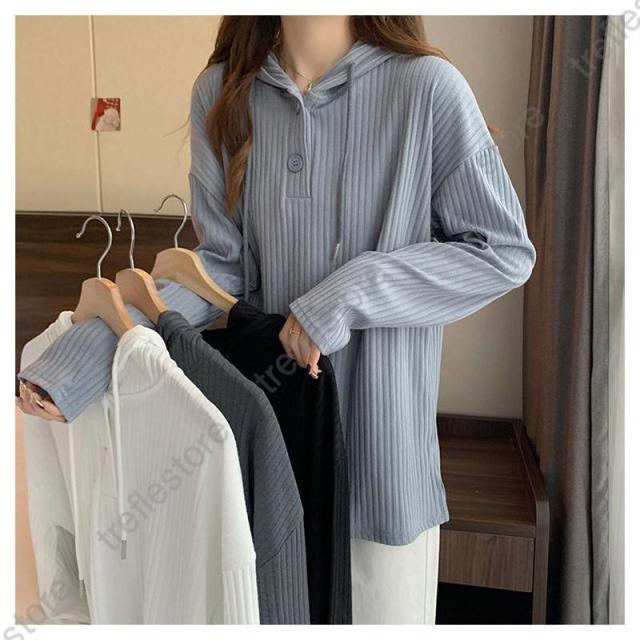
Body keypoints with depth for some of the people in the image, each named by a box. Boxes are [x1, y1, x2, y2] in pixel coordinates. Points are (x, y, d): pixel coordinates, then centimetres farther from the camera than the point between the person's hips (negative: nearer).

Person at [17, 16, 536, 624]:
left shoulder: (427, 85, -12)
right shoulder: (223, 91, 0)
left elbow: (506, 252, -8)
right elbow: (225, 262, -2)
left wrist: (352, 293, -19)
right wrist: (93, 345, -14)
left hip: (381, 424, -2)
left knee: (382, 605, 16)